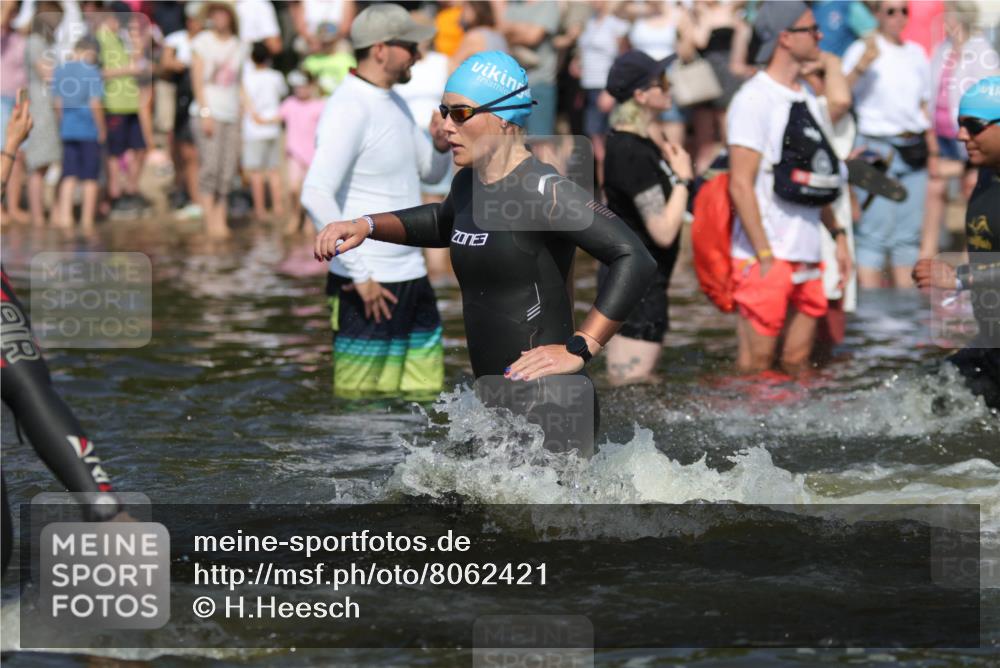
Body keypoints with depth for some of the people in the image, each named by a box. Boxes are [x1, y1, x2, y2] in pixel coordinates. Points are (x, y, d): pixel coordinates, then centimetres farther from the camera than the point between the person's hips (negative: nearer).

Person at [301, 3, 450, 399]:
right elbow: (316, 195, -27)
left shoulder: (393, 102, 14)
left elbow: (431, 172, 25)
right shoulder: (349, 110, -16)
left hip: (411, 277, 9)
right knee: (360, 398, -5)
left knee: (426, 395, 11)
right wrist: (360, 275, -27)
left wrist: (441, 145, 0)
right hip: (370, 286, -9)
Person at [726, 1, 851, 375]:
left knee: (798, 363, 11)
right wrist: (764, 257, -19)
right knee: (756, 365, -3)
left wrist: (837, 235, 17)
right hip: (766, 258, -8)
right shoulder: (754, 99, -12)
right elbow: (740, 185, -16)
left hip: (806, 257, 8)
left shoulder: (805, 98, 15)